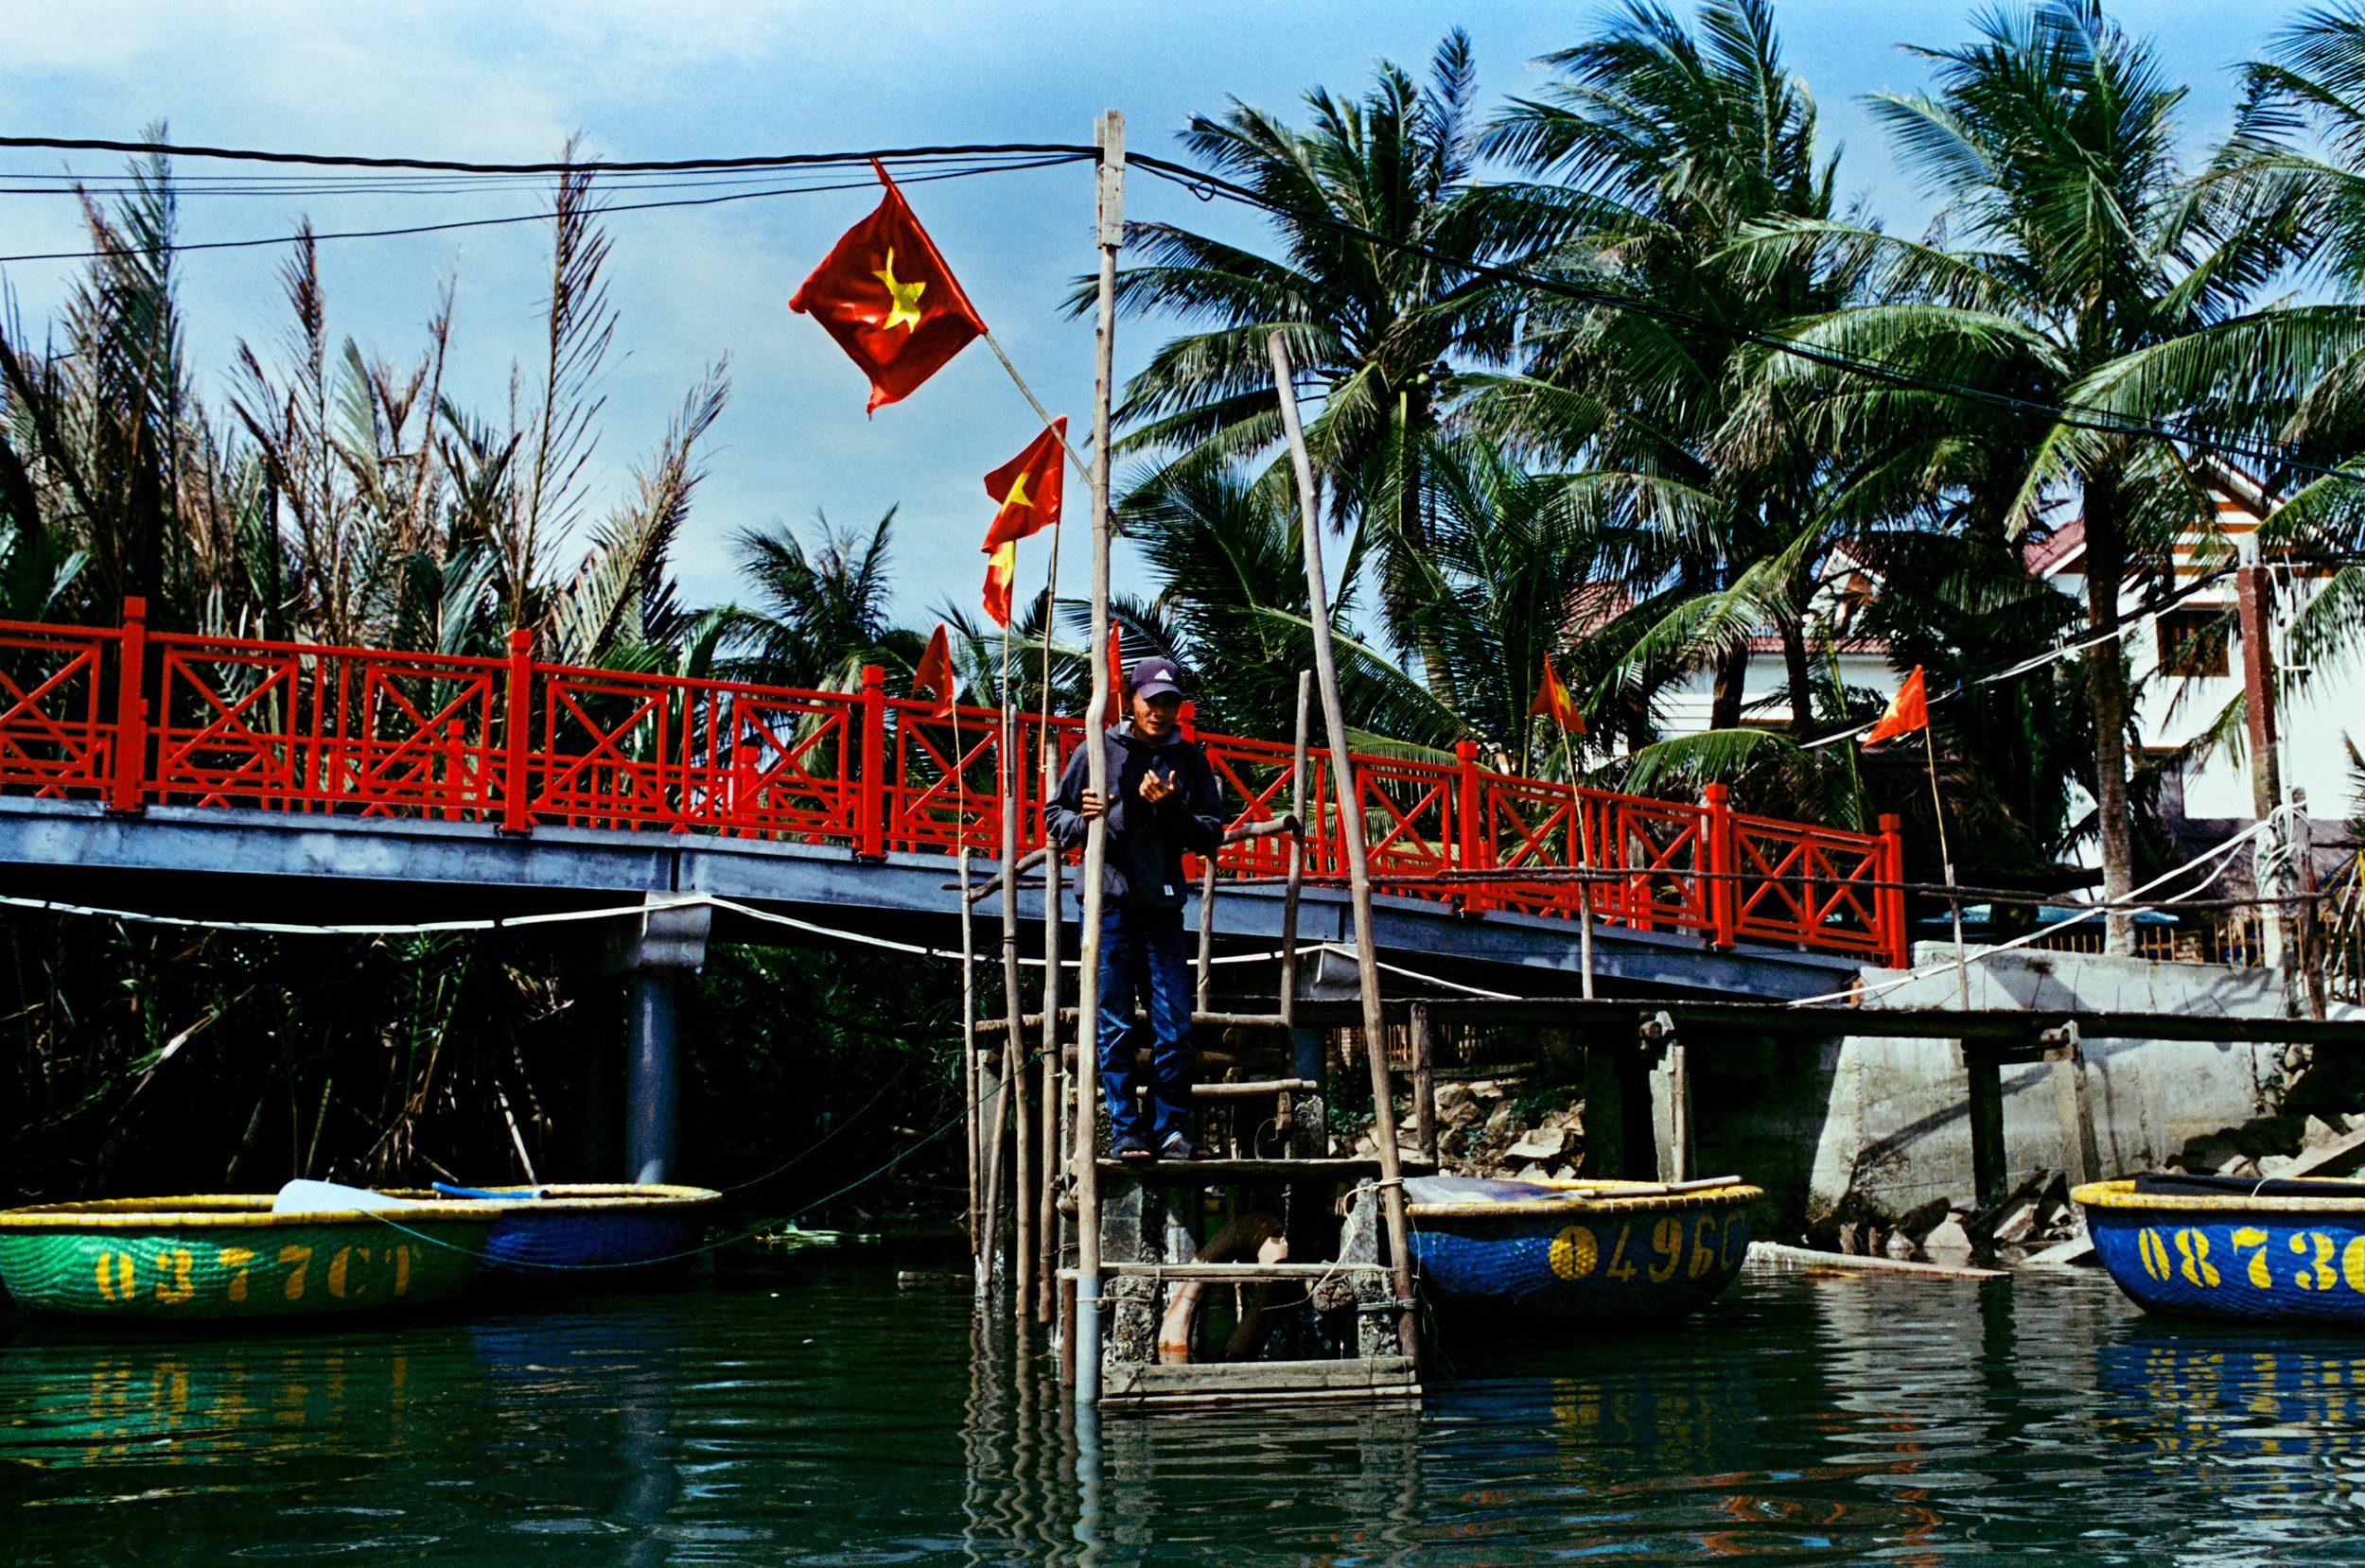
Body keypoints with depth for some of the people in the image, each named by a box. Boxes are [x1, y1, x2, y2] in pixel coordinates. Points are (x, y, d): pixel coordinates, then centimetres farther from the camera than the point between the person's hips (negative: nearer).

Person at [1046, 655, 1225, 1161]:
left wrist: (1171, 808, -10)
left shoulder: (1191, 761, 10)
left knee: (1175, 1027, -2)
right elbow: (1056, 818, 9)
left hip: (1163, 910, 2)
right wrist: (1081, 819, -13)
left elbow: (1212, 835, 6)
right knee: (1114, 1026, -1)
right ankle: (1125, 1132, 4)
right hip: (1108, 905, -2)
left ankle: (1171, 1129, 7)